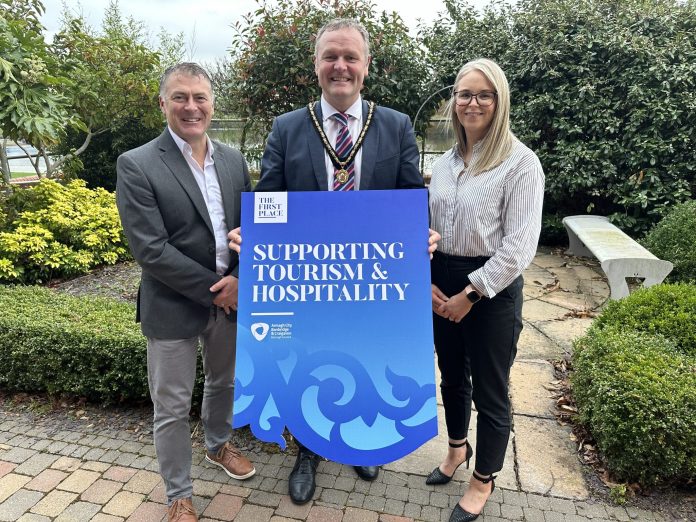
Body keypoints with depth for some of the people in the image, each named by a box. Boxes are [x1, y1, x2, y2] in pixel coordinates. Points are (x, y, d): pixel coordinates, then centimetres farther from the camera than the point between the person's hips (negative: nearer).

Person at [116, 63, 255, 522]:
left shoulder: (233, 159, 2)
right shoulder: (136, 165, -12)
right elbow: (150, 250, -18)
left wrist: (241, 280, -11)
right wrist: (213, 290, -17)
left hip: (233, 296, 5)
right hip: (173, 306, -4)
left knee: (225, 381, 24)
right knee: (172, 407, 10)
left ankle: (218, 444, 52)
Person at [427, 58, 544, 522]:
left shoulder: (521, 163, -12)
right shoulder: (445, 162, 7)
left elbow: (519, 246, -16)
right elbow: (429, 227, 10)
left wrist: (470, 294, -16)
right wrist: (427, 281, -2)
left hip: (491, 290, -6)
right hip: (441, 285, 6)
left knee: (489, 392, 9)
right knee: (451, 377, 21)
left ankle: (484, 480, 33)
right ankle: (458, 448, 48)